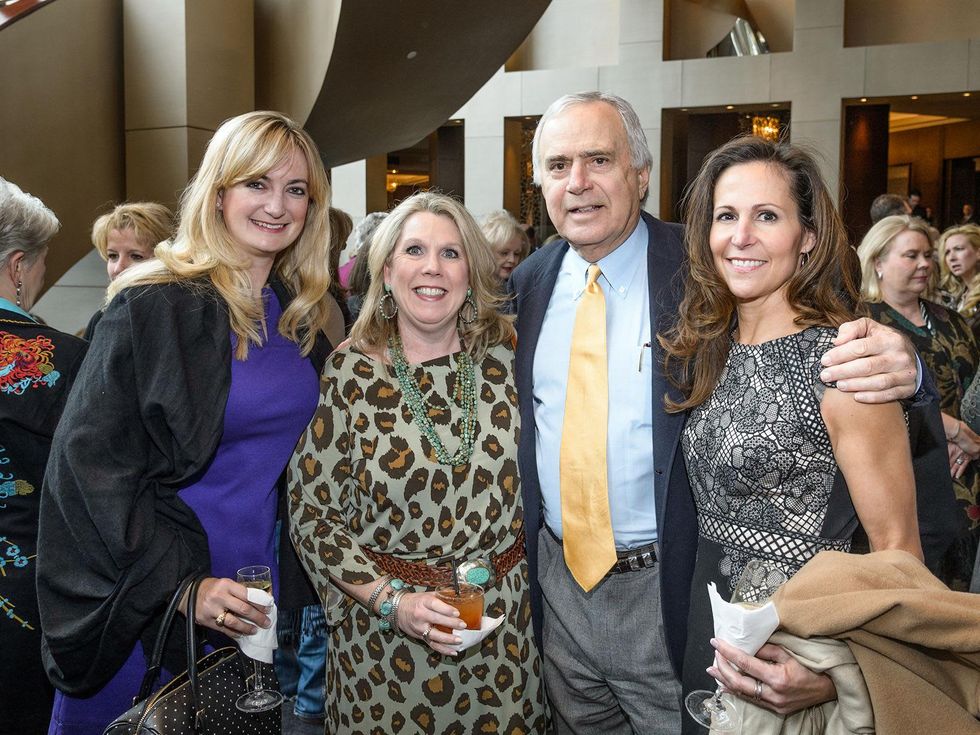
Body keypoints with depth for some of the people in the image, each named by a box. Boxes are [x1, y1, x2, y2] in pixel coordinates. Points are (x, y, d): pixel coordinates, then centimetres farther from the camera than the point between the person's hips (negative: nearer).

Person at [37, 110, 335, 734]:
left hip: (254, 592, 5)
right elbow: (91, 459, -17)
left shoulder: (301, 317, 4)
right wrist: (177, 585, -20)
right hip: (148, 603, -5)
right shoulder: (156, 306, -14)